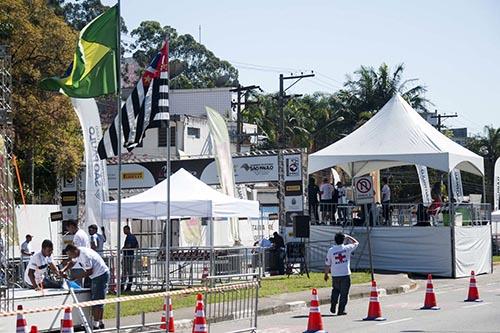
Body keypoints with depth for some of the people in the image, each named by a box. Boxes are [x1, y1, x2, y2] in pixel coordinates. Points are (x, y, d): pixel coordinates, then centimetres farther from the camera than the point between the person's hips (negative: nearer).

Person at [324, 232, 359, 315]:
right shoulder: (347, 248, -5)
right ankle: (341, 310, 6)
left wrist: (326, 274, 15)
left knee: (335, 290, 23)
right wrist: (348, 237, 20)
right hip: (345, 274, -2)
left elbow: (327, 264, 3)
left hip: (335, 275, 2)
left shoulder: (331, 250, -3)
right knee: (344, 293, 5)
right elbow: (356, 243, 14)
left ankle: (333, 307, 18)